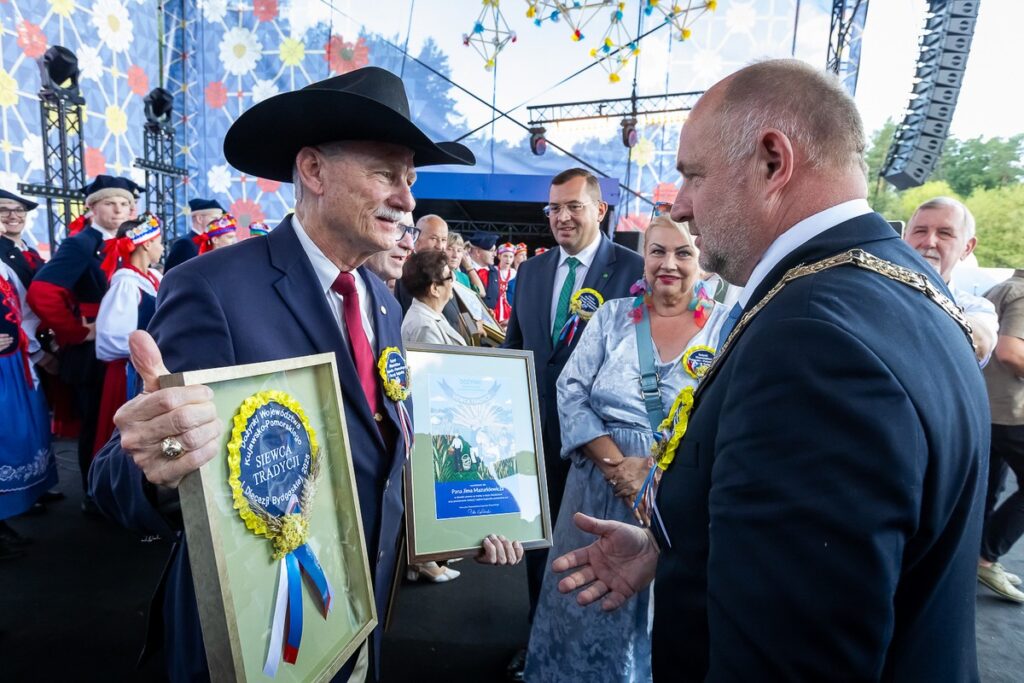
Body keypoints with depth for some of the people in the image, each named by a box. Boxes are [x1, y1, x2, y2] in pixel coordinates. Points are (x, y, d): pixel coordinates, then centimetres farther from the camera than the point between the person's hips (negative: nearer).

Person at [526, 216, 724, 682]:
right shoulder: (611, 316, 2)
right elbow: (571, 393, -4)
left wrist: (659, 473, -18)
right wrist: (616, 463, -15)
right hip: (601, 489, 1)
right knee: (591, 606, 15)